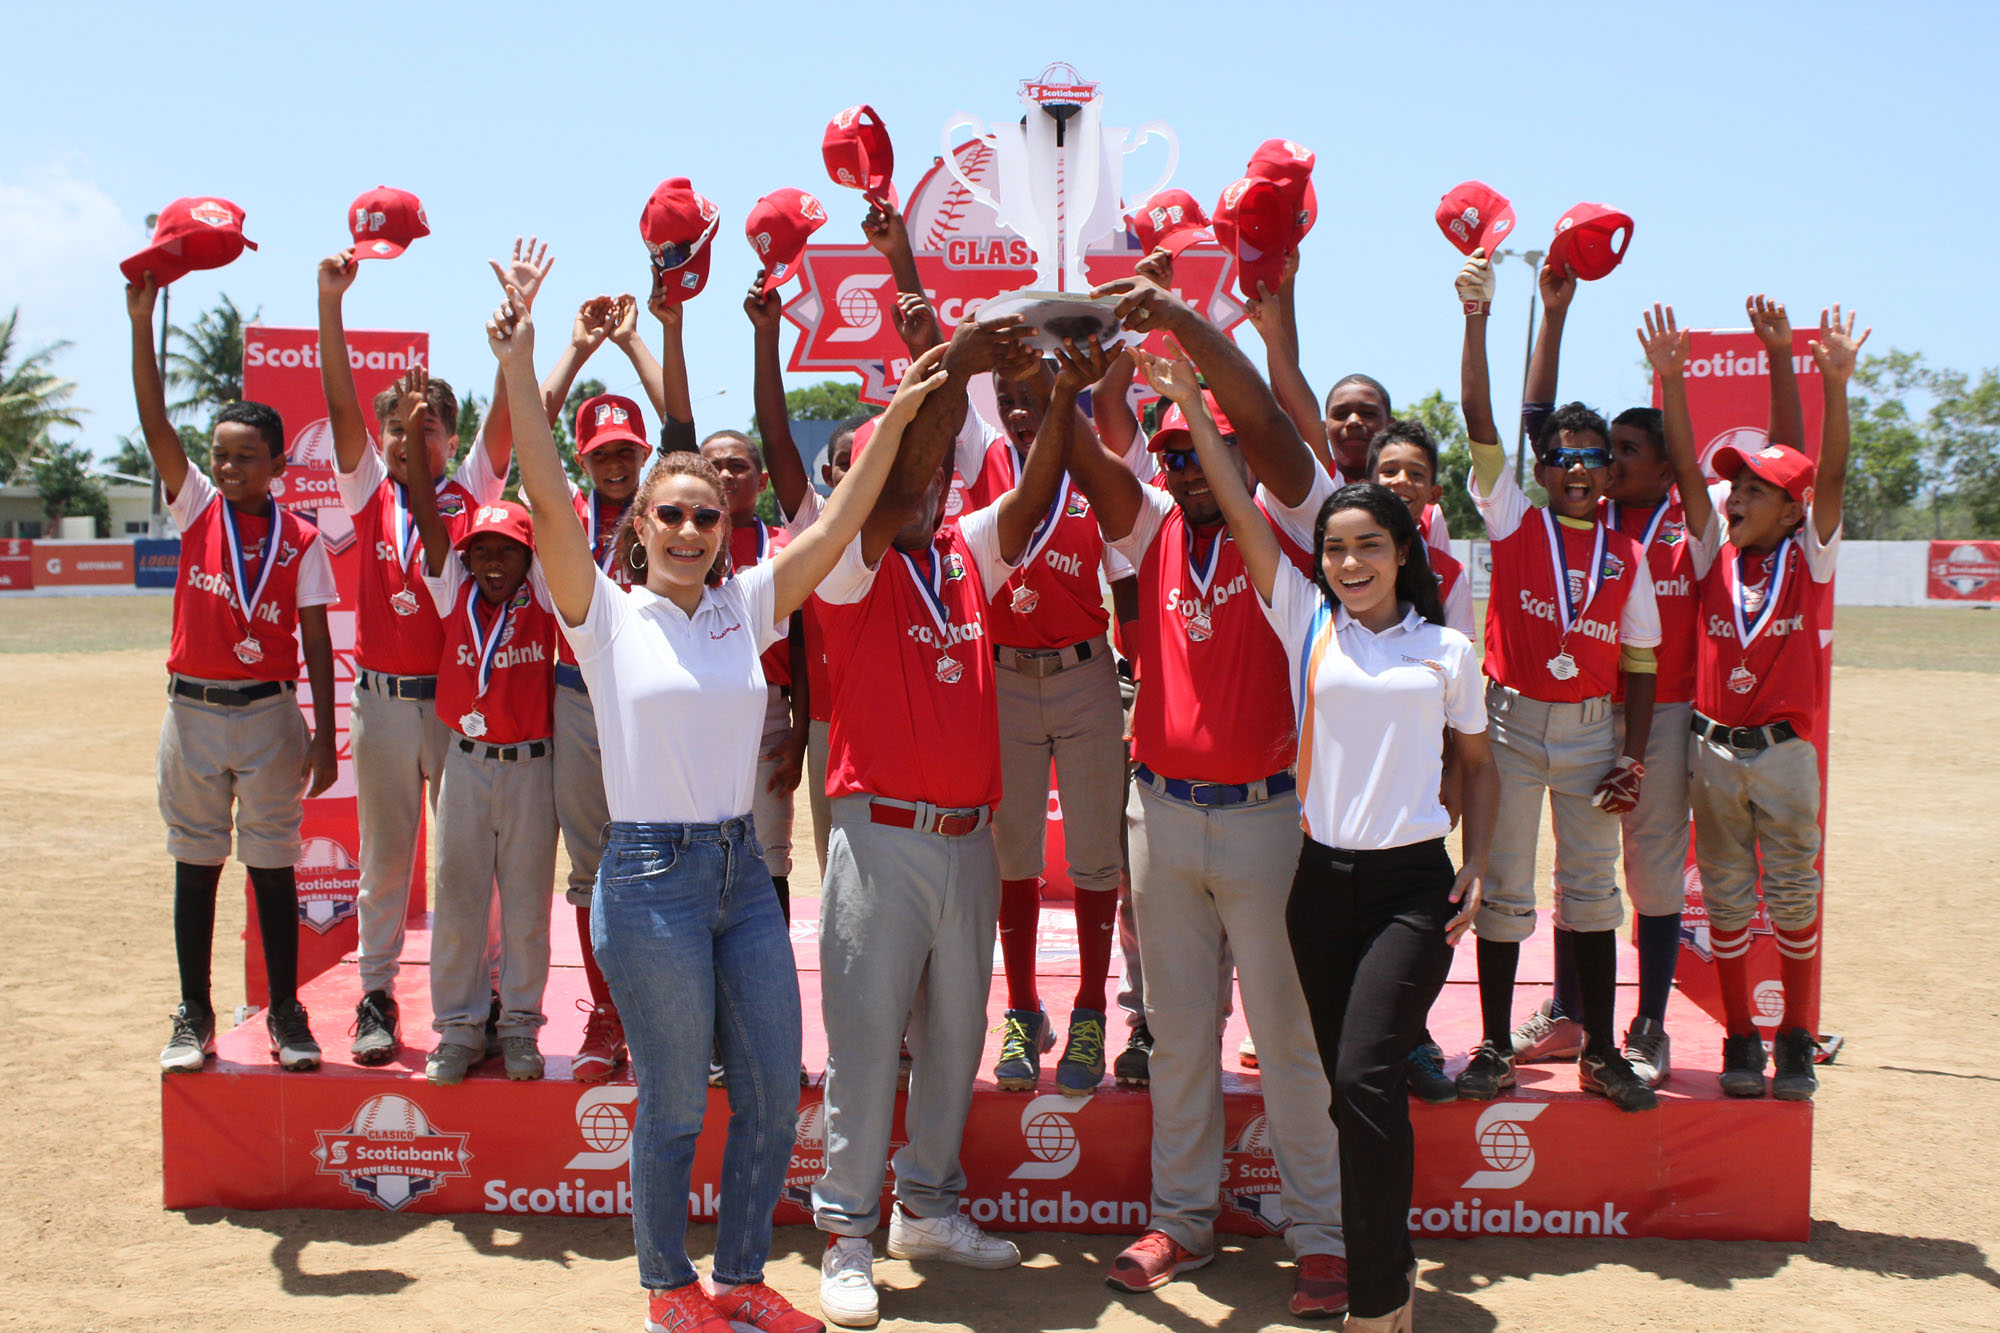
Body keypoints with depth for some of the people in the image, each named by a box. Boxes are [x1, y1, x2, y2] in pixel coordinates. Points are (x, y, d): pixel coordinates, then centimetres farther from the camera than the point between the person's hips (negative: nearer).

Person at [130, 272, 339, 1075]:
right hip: (193, 709, 2)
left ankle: (285, 1012, 13)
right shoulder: (196, 510, 2)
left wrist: (324, 736, -4)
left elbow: (316, 642, -1)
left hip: (269, 714, -2)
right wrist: (141, 322, -16)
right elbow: (154, 422, -8)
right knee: (195, 866, 8)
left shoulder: (301, 541, -2)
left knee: (273, 867, 4)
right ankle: (194, 1016, 16)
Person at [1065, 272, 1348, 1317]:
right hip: (1161, 810, 4)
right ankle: (1182, 1218, 22)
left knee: (1289, 1031, 3)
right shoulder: (1155, 529, 8)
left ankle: (1321, 1232, 12)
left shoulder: (1285, 522, -3)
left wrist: (1180, 319, -25)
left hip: (1264, 811, -4)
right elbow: (1082, 455, -4)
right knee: (1179, 1030, 12)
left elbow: (1263, 419, -18)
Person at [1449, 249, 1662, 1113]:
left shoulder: (1626, 556, 4)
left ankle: (1599, 1051, 17)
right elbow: (1479, 420, -9)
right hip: (1511, 721, -2)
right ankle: (1495, 1049, 12)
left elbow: (1639, 661, 7)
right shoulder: (1513, 522, -1)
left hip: (1590, 729, 2)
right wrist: (1476, 321, -15)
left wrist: (1633, 757, -1)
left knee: (1592, 889, 8)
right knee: (1502, 889, 3)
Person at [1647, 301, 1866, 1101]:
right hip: (1714, 749, 2)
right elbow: (1687, 471, -4)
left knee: (1793, 899, 4)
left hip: (1784, 749, -2)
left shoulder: (1809, 559, -1)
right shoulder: (1717, 554, 4)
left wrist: (1834, 383, -26)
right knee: (1726, 901, 8)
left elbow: (1829, 476, -14)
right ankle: (1740, 1040, 17)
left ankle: (1796, 1043, 16)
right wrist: (1672, 379, -12)